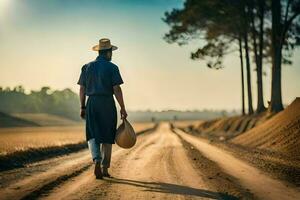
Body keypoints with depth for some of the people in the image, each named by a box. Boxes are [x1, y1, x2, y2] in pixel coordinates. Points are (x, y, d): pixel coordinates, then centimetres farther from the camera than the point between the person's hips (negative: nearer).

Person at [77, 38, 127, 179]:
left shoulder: (87, 67, 7)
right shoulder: (112, 68, -4)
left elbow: (82, 89, 6)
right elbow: (117, 89, -10)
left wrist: (82, 107, 13)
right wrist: (123, 108, -5)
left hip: (92, 104, 2)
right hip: (107, 104, -2)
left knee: (93, 136, 5)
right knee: (107, 138, 9)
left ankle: (97, 161, -20)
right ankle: (105, 168, 11)